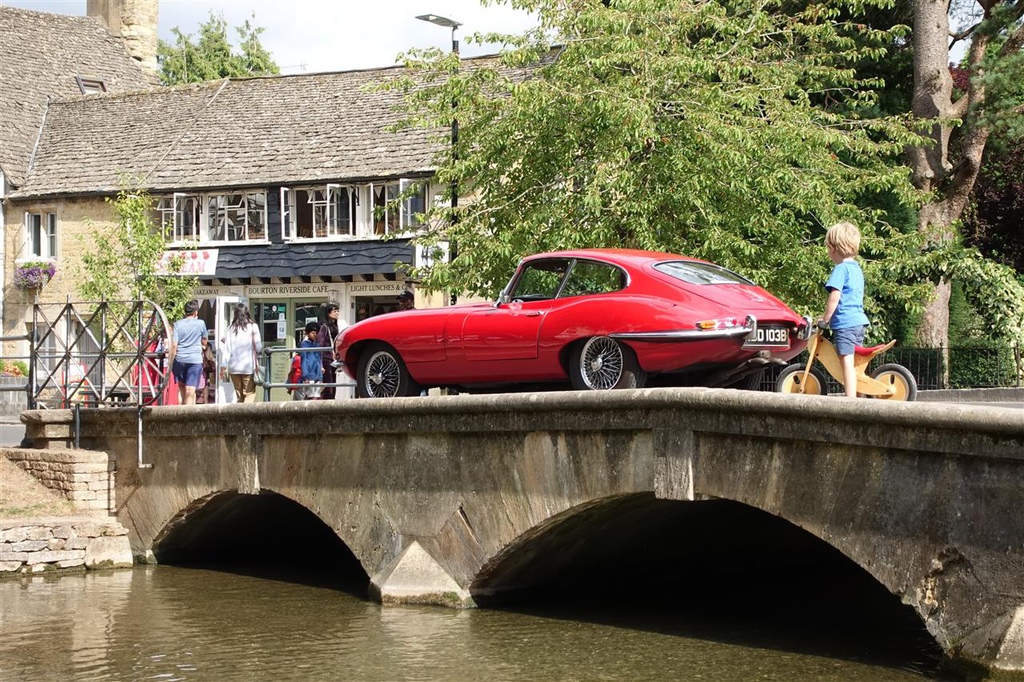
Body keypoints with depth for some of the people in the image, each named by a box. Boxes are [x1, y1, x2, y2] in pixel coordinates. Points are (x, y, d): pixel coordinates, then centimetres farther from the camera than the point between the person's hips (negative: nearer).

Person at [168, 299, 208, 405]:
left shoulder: (178, 324, 2)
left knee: (181, 387, 22)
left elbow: (174, 345, -4)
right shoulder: (201, 323, 1)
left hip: (180, 359, 2)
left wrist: (171, 362, 1)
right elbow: (204, 343, 11)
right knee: (190, 391, -6)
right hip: (195, 360, -2)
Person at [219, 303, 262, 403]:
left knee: (239, 396, 11)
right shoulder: (252, 326, -2)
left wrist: (224, 366, 4)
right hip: (248, 366, -3)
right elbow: (258, 347, -3)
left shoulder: (231, 328, 5)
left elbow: (227, 349, 2)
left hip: (234, 367, 3)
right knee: (250, 394, -2)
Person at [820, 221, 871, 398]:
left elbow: (834, 297, -18)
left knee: (847, 362, -11)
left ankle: (850, 399, -15)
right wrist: (830, 319, 23)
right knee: (857, 363, 14)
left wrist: (825, 320, -7)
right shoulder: (857, 269, 17)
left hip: (844, 323, -9)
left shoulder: (841, 269, -11)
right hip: (859, 321, 9)